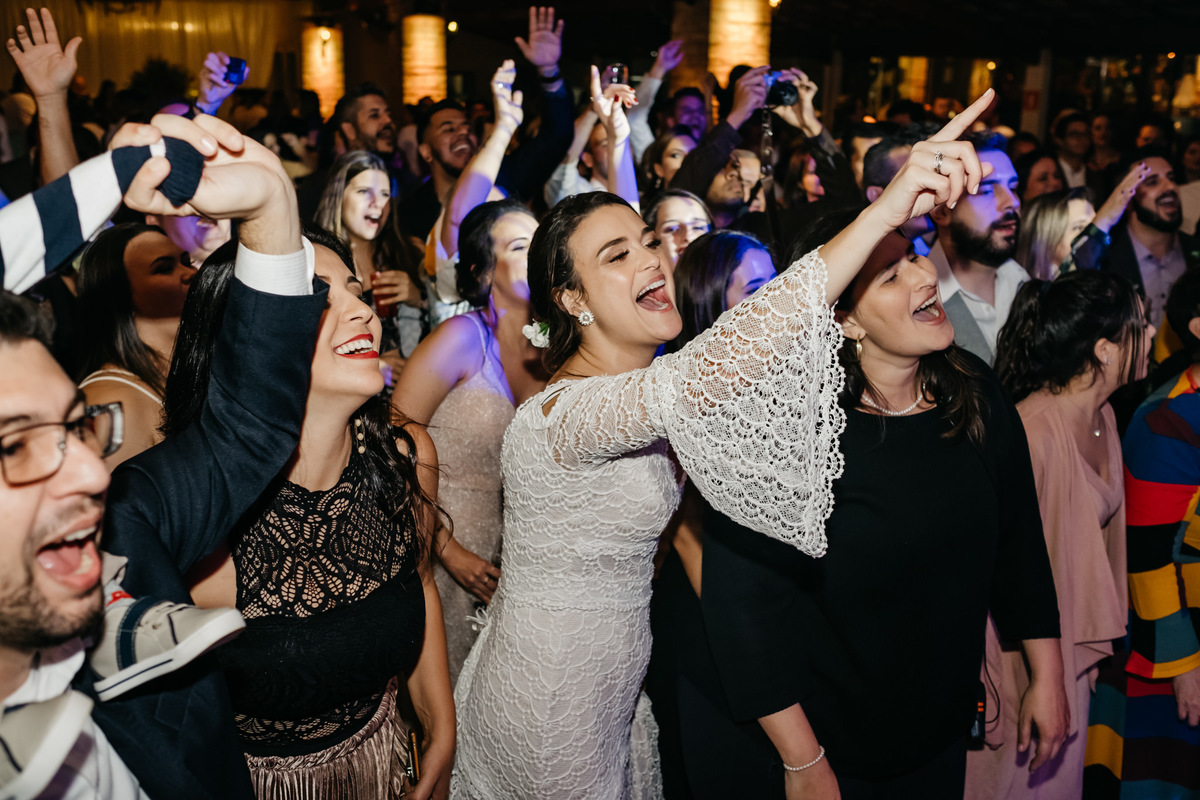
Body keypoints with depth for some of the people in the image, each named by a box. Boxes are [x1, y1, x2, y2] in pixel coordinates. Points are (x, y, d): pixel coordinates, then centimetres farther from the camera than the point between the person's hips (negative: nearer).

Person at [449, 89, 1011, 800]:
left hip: (613, 684, 9)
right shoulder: (559, 414, -31)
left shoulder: (632, 388, 1)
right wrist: (882, 213, -53)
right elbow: (697, 377, -50)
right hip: (552, 719, -8)